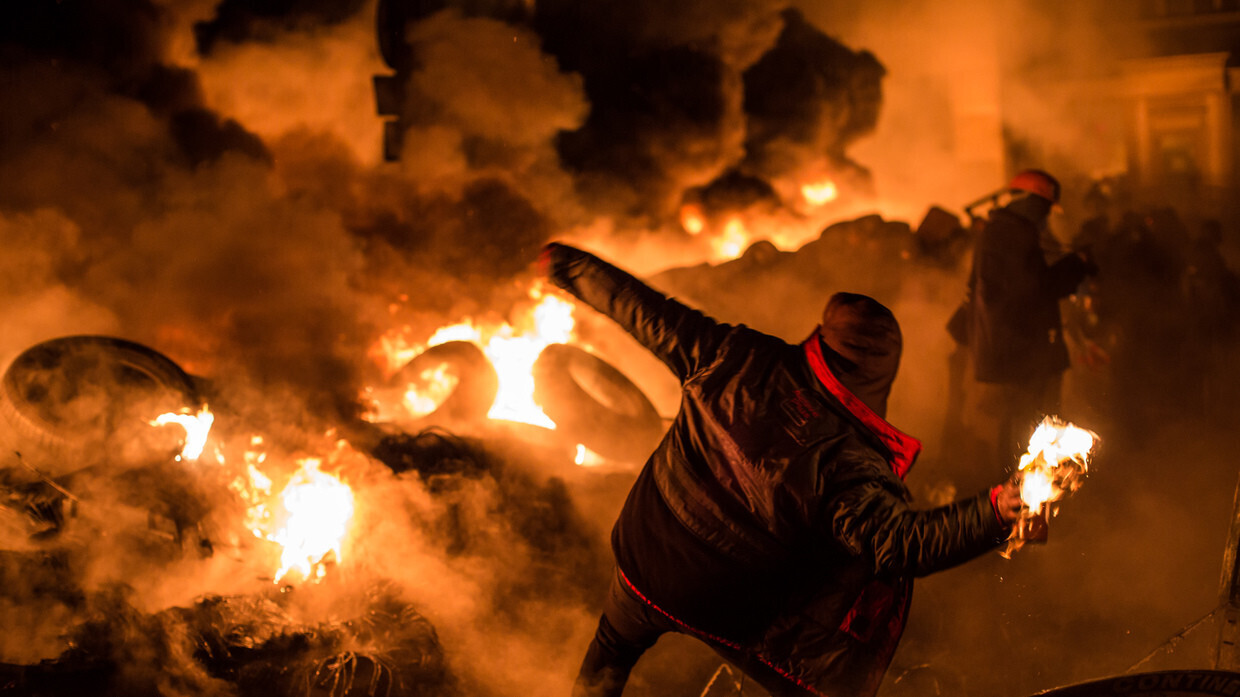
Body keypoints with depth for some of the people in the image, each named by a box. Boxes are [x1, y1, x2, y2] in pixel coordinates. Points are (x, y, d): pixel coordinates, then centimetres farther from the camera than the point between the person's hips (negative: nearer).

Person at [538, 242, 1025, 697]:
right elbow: (896, 540, -36)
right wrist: (994, 512, -38)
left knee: (615, 646, 35)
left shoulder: (740, 358, -20)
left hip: (642, 561, 4)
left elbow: (647, 314, -10)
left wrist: (568, 264, 3)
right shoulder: (844, 460, -31)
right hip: (728, 611, -4)